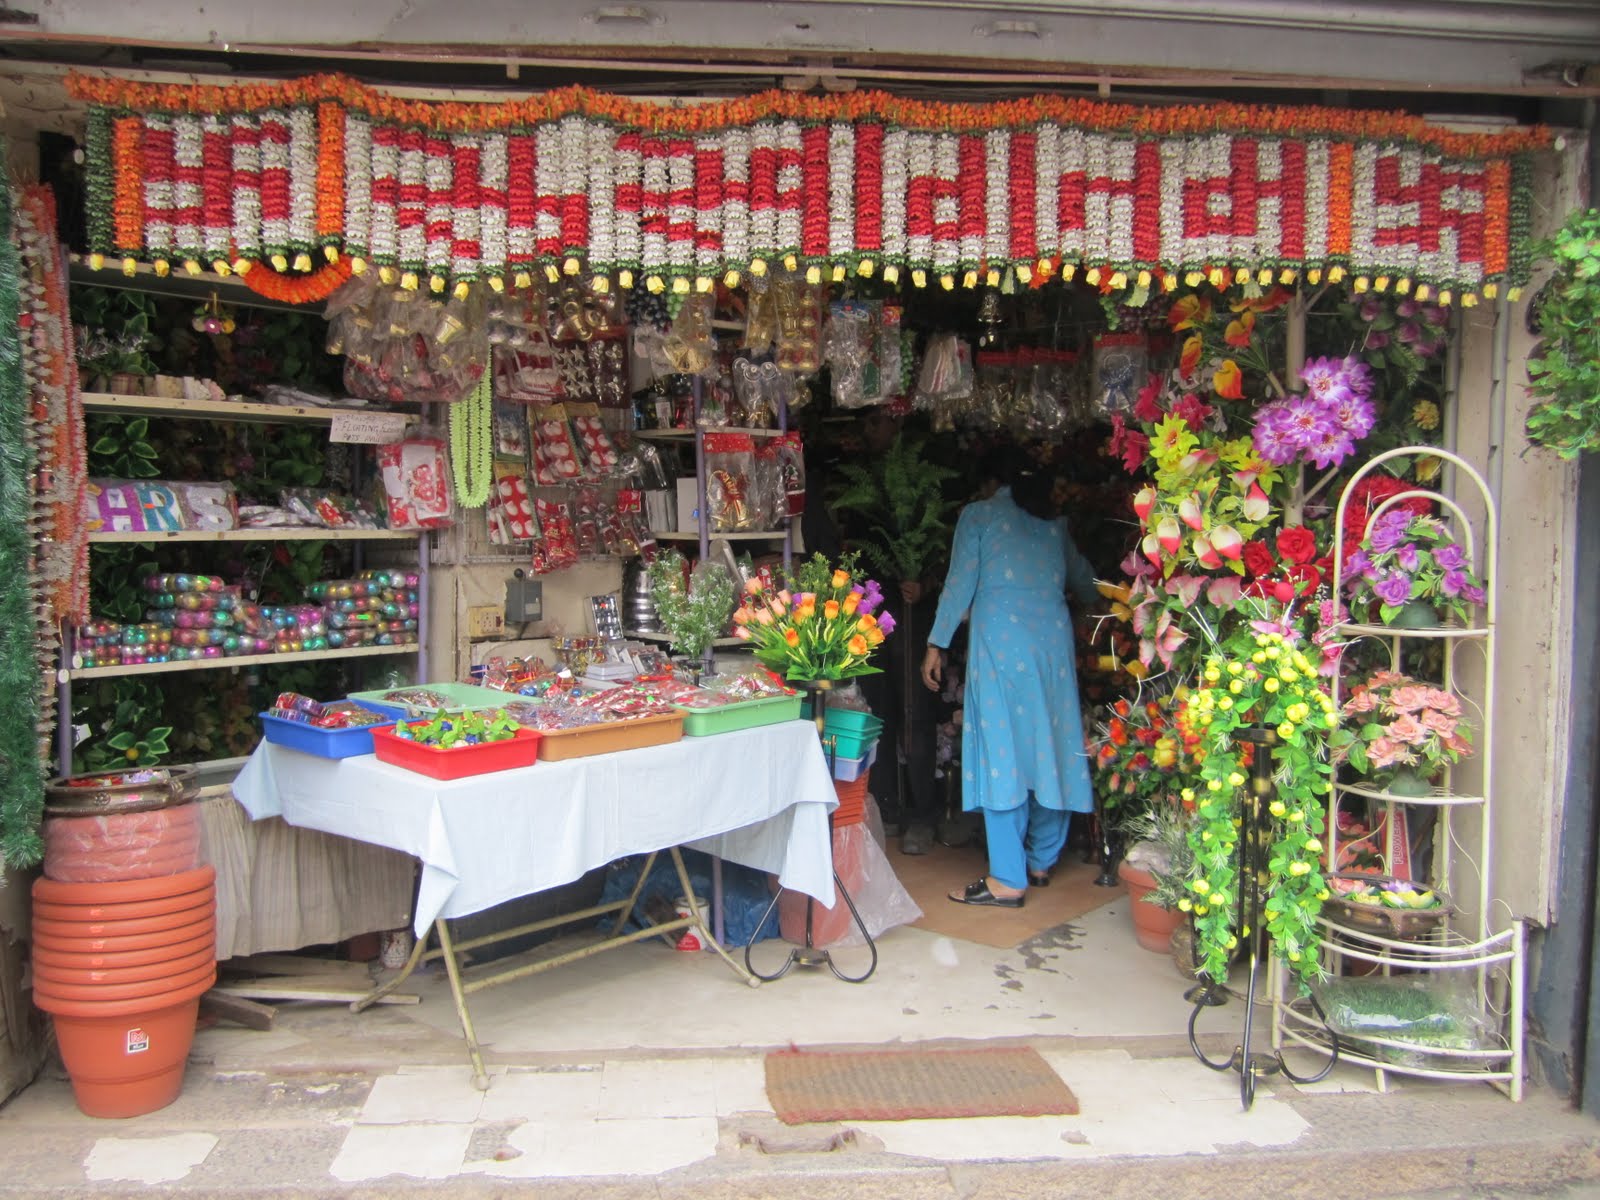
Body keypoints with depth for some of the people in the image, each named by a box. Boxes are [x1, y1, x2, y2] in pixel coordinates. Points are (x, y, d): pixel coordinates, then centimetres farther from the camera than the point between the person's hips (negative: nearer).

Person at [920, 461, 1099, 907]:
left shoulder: (978, 514, 11)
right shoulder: (1054, 521, 21)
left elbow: (961, 582, 2)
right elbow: (1083, 581, 31)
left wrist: (937, 643, 4)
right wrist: (1099, 602, 53)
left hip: (999, 636, -4)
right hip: (1053, 635, 4)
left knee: (1001, 749, -5)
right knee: (1050, 744, 11)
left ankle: (1008, 879, -6)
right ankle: (1041, 861, 22)